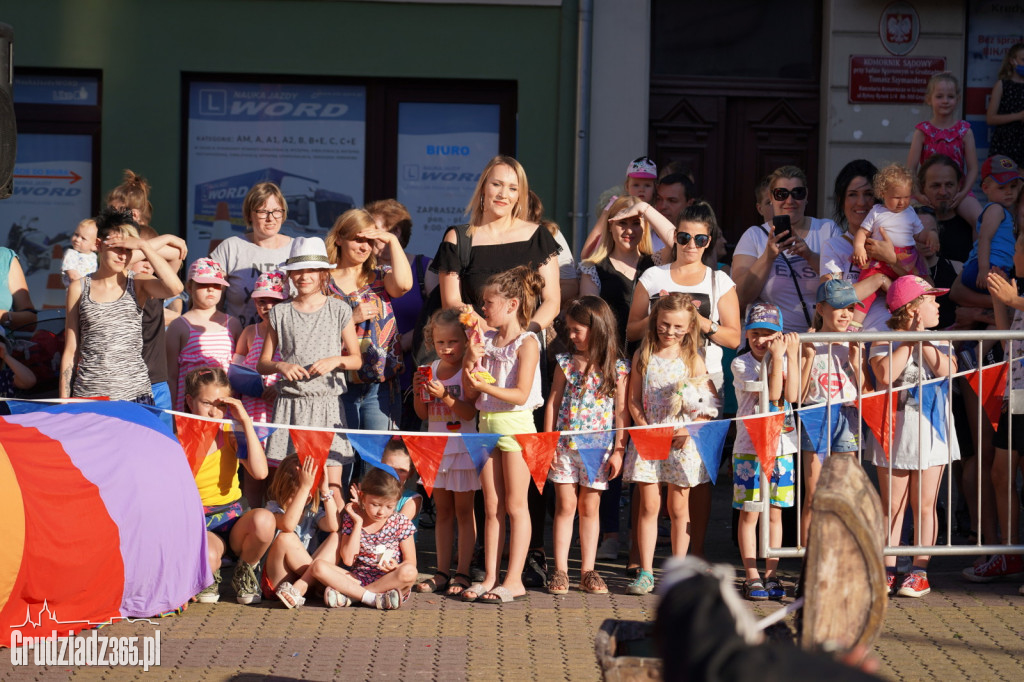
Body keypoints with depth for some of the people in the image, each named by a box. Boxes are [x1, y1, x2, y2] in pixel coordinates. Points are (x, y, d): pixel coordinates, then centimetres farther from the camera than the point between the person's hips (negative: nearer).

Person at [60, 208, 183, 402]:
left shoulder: (138, 284, 4)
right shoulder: (79, 288, 7)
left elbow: (175, 288, -18)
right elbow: (70, 351, 10)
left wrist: (143, 246, -11)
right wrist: (64, 400, 6)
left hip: (134, 393, -1)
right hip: (88, 393, 1)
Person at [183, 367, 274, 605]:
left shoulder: (230, 433, 4)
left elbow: (260, 472, -16)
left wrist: (246, 421, -15)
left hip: (233, 521, 3)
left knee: (263, 520, -34)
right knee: (207, 556, -40)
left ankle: (244, 572, -1)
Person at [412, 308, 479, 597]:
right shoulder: (431, 369, 6)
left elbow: (470, 412, -19)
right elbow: (423, 414, 10)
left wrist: (444, 395, -28)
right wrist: (418, 393, -8)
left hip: (463, 448, -6)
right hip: (436, 447, 6)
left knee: (463, 510, 1)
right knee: (442, 511, 11)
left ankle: (462, 572, 5)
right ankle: (442, 571, 15)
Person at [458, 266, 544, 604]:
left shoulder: (527, 343, -9)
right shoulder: (488, 340, 10)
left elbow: (520, 395, -16)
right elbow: (470, 392, 8)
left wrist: (485, 385, -25)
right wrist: (471, 357, -5)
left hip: (515, 424, -7)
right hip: (487, 423, 7)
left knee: (515, 506, -2)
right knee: (491, 507, 8)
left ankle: (514, 580, 1)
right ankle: (490, 578, 11)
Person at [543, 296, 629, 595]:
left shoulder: (618, 368, -2)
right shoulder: (565, 363, 3)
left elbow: (622, 411, 0)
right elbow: (553, 403, 6)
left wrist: (618, 450, -4)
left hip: (599, 448, -1)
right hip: (565, 445, 1)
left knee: (590, 508, 6)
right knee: (565, 505, 2)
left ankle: (588, 570, 13)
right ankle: (560, 570, 7)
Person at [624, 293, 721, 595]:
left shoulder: (693, 360, 3)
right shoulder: (643, 356, 4)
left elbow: (712, 402, 2)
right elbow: (633, 400, 4)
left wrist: (691, 429, -12)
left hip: (682, 442, 0)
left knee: (678, 507, 5)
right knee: (648, 506, 0)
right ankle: (646, 572, 4)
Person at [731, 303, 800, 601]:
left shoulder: (785, 361, 7)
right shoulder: (741, 364, -5)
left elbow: (792, 396, -11)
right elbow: (772, 393, -16)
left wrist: (792, 355, -12)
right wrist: (777, 357, -17)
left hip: (782, 447, 4)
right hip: (750, 448, -3)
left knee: (775, 512, 7)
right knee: (749, 514, 0)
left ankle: (771, 574, 14)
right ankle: (752, 577, 6)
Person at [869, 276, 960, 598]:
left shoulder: (939, 342, 7)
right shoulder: (883, 343, -1)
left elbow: (947, 372, -12)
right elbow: (885, 375, -20)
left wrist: (922, 340, -9)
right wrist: (908, 340, -12)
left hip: (932, 429, 2)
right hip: (895, 430, -2)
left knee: (924, 505, 2)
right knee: (892, 506, 2)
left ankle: (919, 571, 8)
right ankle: (888, 569, 9)